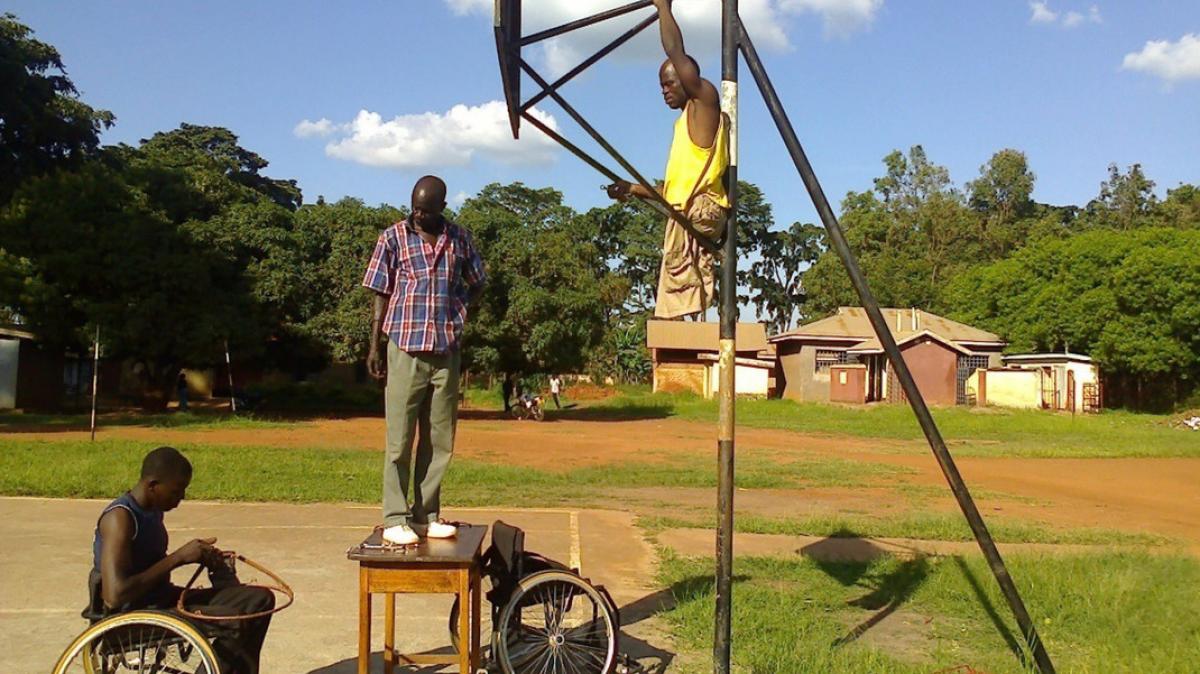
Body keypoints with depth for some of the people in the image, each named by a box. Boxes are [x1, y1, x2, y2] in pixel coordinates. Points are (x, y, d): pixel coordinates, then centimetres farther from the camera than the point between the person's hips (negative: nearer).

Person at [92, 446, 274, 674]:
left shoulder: (154, 509, 6)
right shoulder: (120, 518, -21)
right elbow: (114, 595, -29)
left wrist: (200, 556, 1)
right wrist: (178, 557, -23)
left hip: (162, 599, 9)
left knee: (259, 600, 1)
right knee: (235, 621, -26)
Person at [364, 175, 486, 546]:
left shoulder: (460, 239, 7)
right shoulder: (393, 237, 1)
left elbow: (475, 284, 18)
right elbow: (381, 294, 3)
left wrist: (454, 310, 2)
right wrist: (374, 346, -1)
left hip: (447, 350, 3)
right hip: (406, 348, -3)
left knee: (440, 439, 8)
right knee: (399, 438, -1)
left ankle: (426, 515, 18)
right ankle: (395, 518, 5)